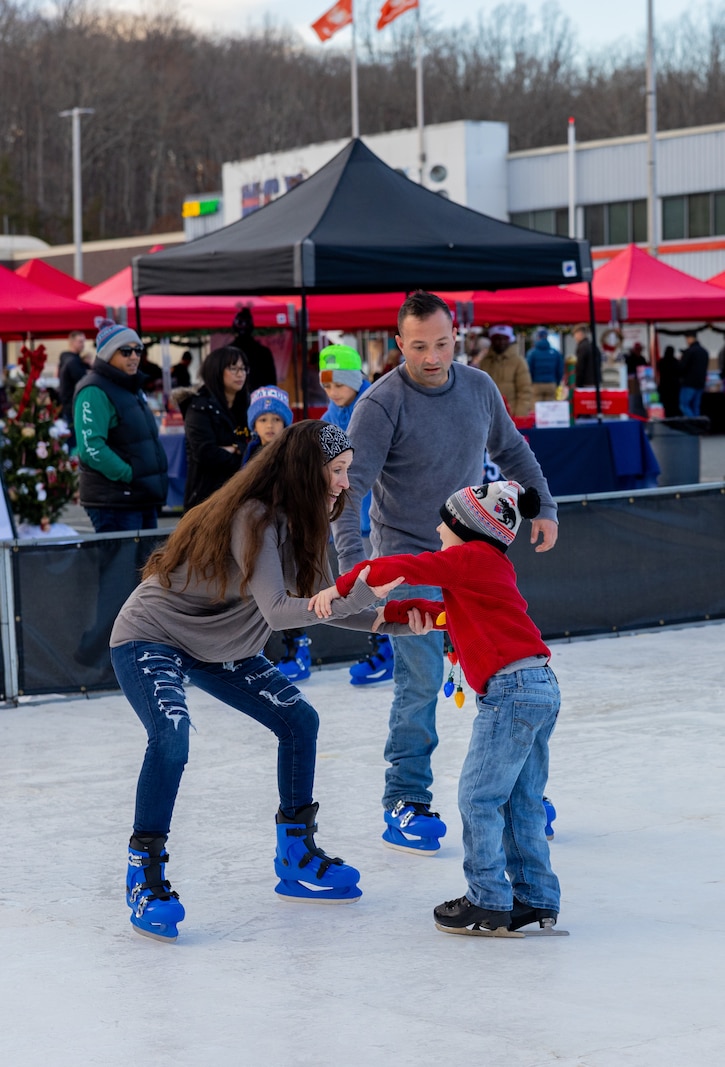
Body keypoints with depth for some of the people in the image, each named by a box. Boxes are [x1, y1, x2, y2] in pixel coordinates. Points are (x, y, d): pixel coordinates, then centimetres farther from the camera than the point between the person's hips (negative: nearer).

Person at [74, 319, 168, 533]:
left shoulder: (133, 388, 18)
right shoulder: (94, 392, -13)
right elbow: (91, 448, -23)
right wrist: (129, 475, -21)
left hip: (143, 499, 9)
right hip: (113, 503, -9)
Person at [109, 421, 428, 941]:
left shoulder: (300, 522, -3)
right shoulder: (252, 517, -30)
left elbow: (324, 604, -2)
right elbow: (276, 611, -39)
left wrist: (397, 620, -13)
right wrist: (362, 595, -43)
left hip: (220, 646, 9)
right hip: (151, 639, -9)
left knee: (300, 720, 4)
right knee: (172, 738, -30)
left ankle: (297, 859, 15)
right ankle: (145, 875, -16)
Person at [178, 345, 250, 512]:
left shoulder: (246, 406, 15)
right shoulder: (200, 408, -3)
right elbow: (206, 453, -15)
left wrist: (235, 450, -12)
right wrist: (243, 457, -5)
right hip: (208, 496, -5)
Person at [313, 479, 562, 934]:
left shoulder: (471, 558, -6)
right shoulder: (490, 568, 22)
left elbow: (404, 568, -14)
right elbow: (448, 613, 30)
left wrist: (341, 588, -7)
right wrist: (393, 612, 23)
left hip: (510, 688, -10)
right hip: (541, 688, 10)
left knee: (479, 797, -3)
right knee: (523, 802, 14)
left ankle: (489, 903, 1)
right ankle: (536, 899, 18)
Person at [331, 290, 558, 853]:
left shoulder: (478, 386, 0)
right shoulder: (381, 404, -17)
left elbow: (512, 450, 18)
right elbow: (350, 487, -23)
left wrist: (545, 506, 13)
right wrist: (353, 559, -36)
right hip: (409, 560, -5)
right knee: (420, 680, -7)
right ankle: (406, 799, 7)